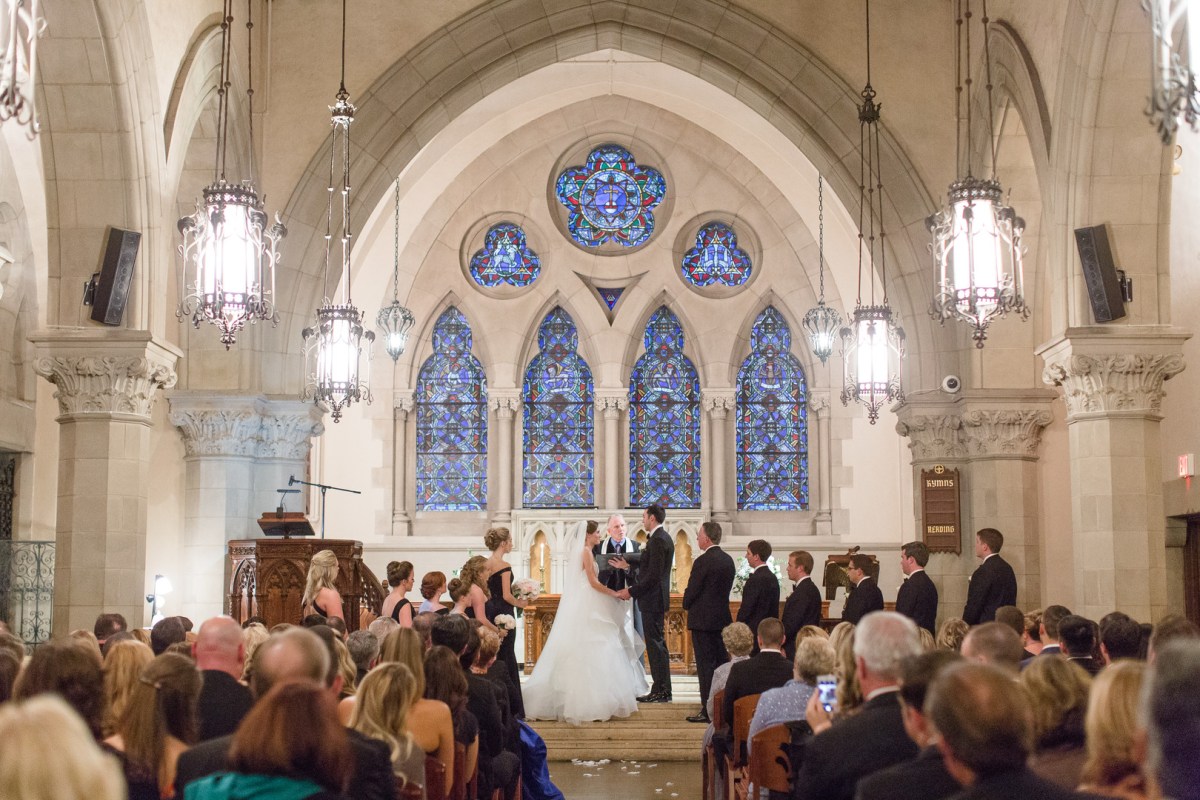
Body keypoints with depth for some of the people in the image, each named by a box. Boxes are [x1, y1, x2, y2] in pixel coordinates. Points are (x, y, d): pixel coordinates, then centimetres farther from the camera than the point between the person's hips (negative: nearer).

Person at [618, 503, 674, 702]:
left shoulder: (657, 540, -18)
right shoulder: (664, 538, 14)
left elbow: (653, 575, -23)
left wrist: (631, 591, -17)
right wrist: (627, 565, 20)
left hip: (652, 599, -11)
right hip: (658, 598, 11)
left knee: (656, 645, -6)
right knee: (658, 644, 13)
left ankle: (660, 692, -3)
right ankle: (663, 690, 18)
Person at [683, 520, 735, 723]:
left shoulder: (703, 561, -16)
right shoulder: (728, 560, 8)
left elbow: (691, 591, -12)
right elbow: (726, 587, 12)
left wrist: (687, 605, 7)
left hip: (703, 619, -8)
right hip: (722, 617, 8)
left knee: (705, 665, -4)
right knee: (721, 663, 13)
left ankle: (708, 711, -2)